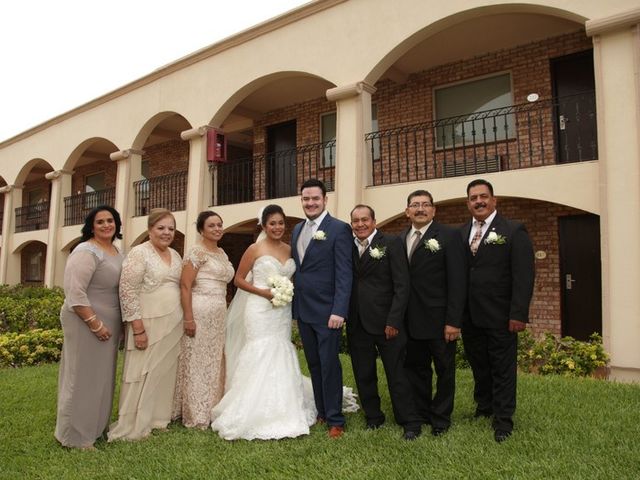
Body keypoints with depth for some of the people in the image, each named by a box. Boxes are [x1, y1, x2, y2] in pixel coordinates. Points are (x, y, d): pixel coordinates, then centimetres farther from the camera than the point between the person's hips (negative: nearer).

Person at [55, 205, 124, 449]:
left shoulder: (116, 251, 11)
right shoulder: (86, 252, -16)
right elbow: (75, 293, -22)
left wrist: (116, 323, 15)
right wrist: (95, 324, -22)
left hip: (109, 324, 8)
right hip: (86, 324, -8)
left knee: (101, 377, 17)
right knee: (83, 377, 2)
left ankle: (96, 427, 31)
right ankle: (75, 436, 17)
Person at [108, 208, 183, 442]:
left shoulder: (175, 255, 11)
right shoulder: (139, 253, -11)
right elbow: (127, 292, -16)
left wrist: (183, 321, 14)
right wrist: (138, 329, -19)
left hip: (173, 326, 7)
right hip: (148, 325, -7)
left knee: (165, 373, 14)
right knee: (143, 374, 1)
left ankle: (158, 417, 29)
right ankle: (132, 426, 15)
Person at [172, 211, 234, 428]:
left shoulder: (222, 253, 15)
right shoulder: (196, 252, -9)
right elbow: (185, 286, -15)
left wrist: (224, 312, 16)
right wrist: (188, 318, -20)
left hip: (219, 314, 8)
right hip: (200, 312, -8)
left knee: (214, 362, 14)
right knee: (197, 362, 2)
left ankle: (211, 409, 26)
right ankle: (197, 415, 14)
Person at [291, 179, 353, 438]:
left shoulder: (339, 229, -9)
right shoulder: (297, 229, 12)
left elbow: (344, 274, -14)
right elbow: (296, 269, 14)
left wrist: (339, 311, -20)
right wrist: (293, 305, 9)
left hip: (327, 311, -6)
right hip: (303, 311, 7)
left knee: (329, 365, 1)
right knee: (313, 365, 15)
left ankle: (335, 419, 15)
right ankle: (321, 412, 28)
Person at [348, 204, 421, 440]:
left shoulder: (391, 243, -5)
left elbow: (402, 286, -9)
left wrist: (394, 321, -14)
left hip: (386, 322, -4)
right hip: (357, 324, 4)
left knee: (397, 374, 4)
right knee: (363, 375, 13)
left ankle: (410, 423, 20)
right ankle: (373, 417, 31)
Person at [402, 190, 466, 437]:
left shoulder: (448, 236, -7)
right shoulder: (400, 239, 7)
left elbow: (457, 282, -12)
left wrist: (453, 321, -16)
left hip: (439, 320, -4)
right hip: (411, 321, 4)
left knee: (444, 371, 12)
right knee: (416, 369, 15)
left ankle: (440, 419, 29)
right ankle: (421, 414, 32)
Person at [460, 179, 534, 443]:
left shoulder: (514, 231, -4)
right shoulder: (460, 234, 8)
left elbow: (523, 276, -9)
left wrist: (518, 314, -15)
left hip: (500, 317, -4)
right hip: (469, 317, 4)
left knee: (503, 369, 6)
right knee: (478, 366, 17)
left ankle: (503, 420, 20)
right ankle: (483, 408, 34)